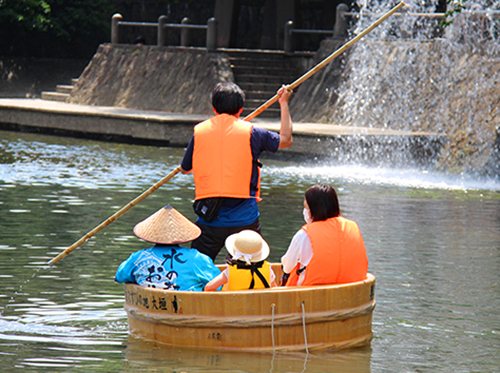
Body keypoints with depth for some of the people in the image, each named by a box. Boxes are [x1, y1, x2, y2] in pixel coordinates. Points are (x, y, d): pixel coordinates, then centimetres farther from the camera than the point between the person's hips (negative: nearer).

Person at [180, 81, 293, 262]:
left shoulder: (199, 132, 4)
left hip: (209, 220, 1)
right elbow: (286, 139, 17)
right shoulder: (251, 133, 0)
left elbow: (184, 169, 19)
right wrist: (284, 103, 29)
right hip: (245, 219, -1)